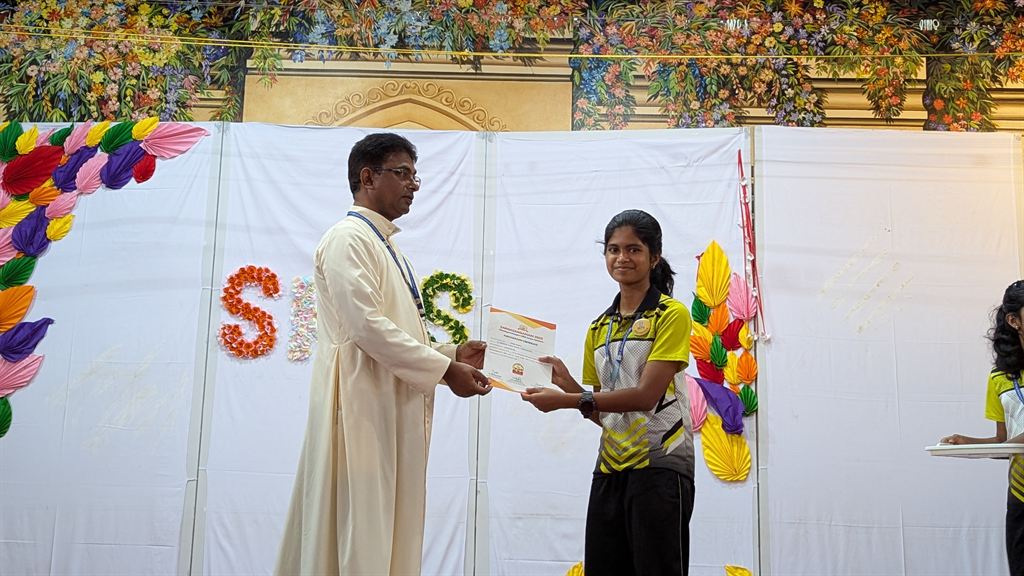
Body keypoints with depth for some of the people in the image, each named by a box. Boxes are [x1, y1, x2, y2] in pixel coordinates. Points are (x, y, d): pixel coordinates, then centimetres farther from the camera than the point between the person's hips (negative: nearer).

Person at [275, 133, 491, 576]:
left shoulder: (385, 247, 21)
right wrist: (444, 369, -15)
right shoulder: (348, 238, -9)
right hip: (363, 410, -9)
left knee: (388, 533, 11)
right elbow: (366, 327, -19)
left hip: (393, 411, 9)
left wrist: (451, 355, 9)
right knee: (359, 538, -5)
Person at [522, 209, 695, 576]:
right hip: (610, 467, 6)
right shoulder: (599, 328, 14)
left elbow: (646, 394, -16)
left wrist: (567, 401, -20)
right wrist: (568, 383, -3)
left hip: (660, 466, -6)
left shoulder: (671, 315, -6)